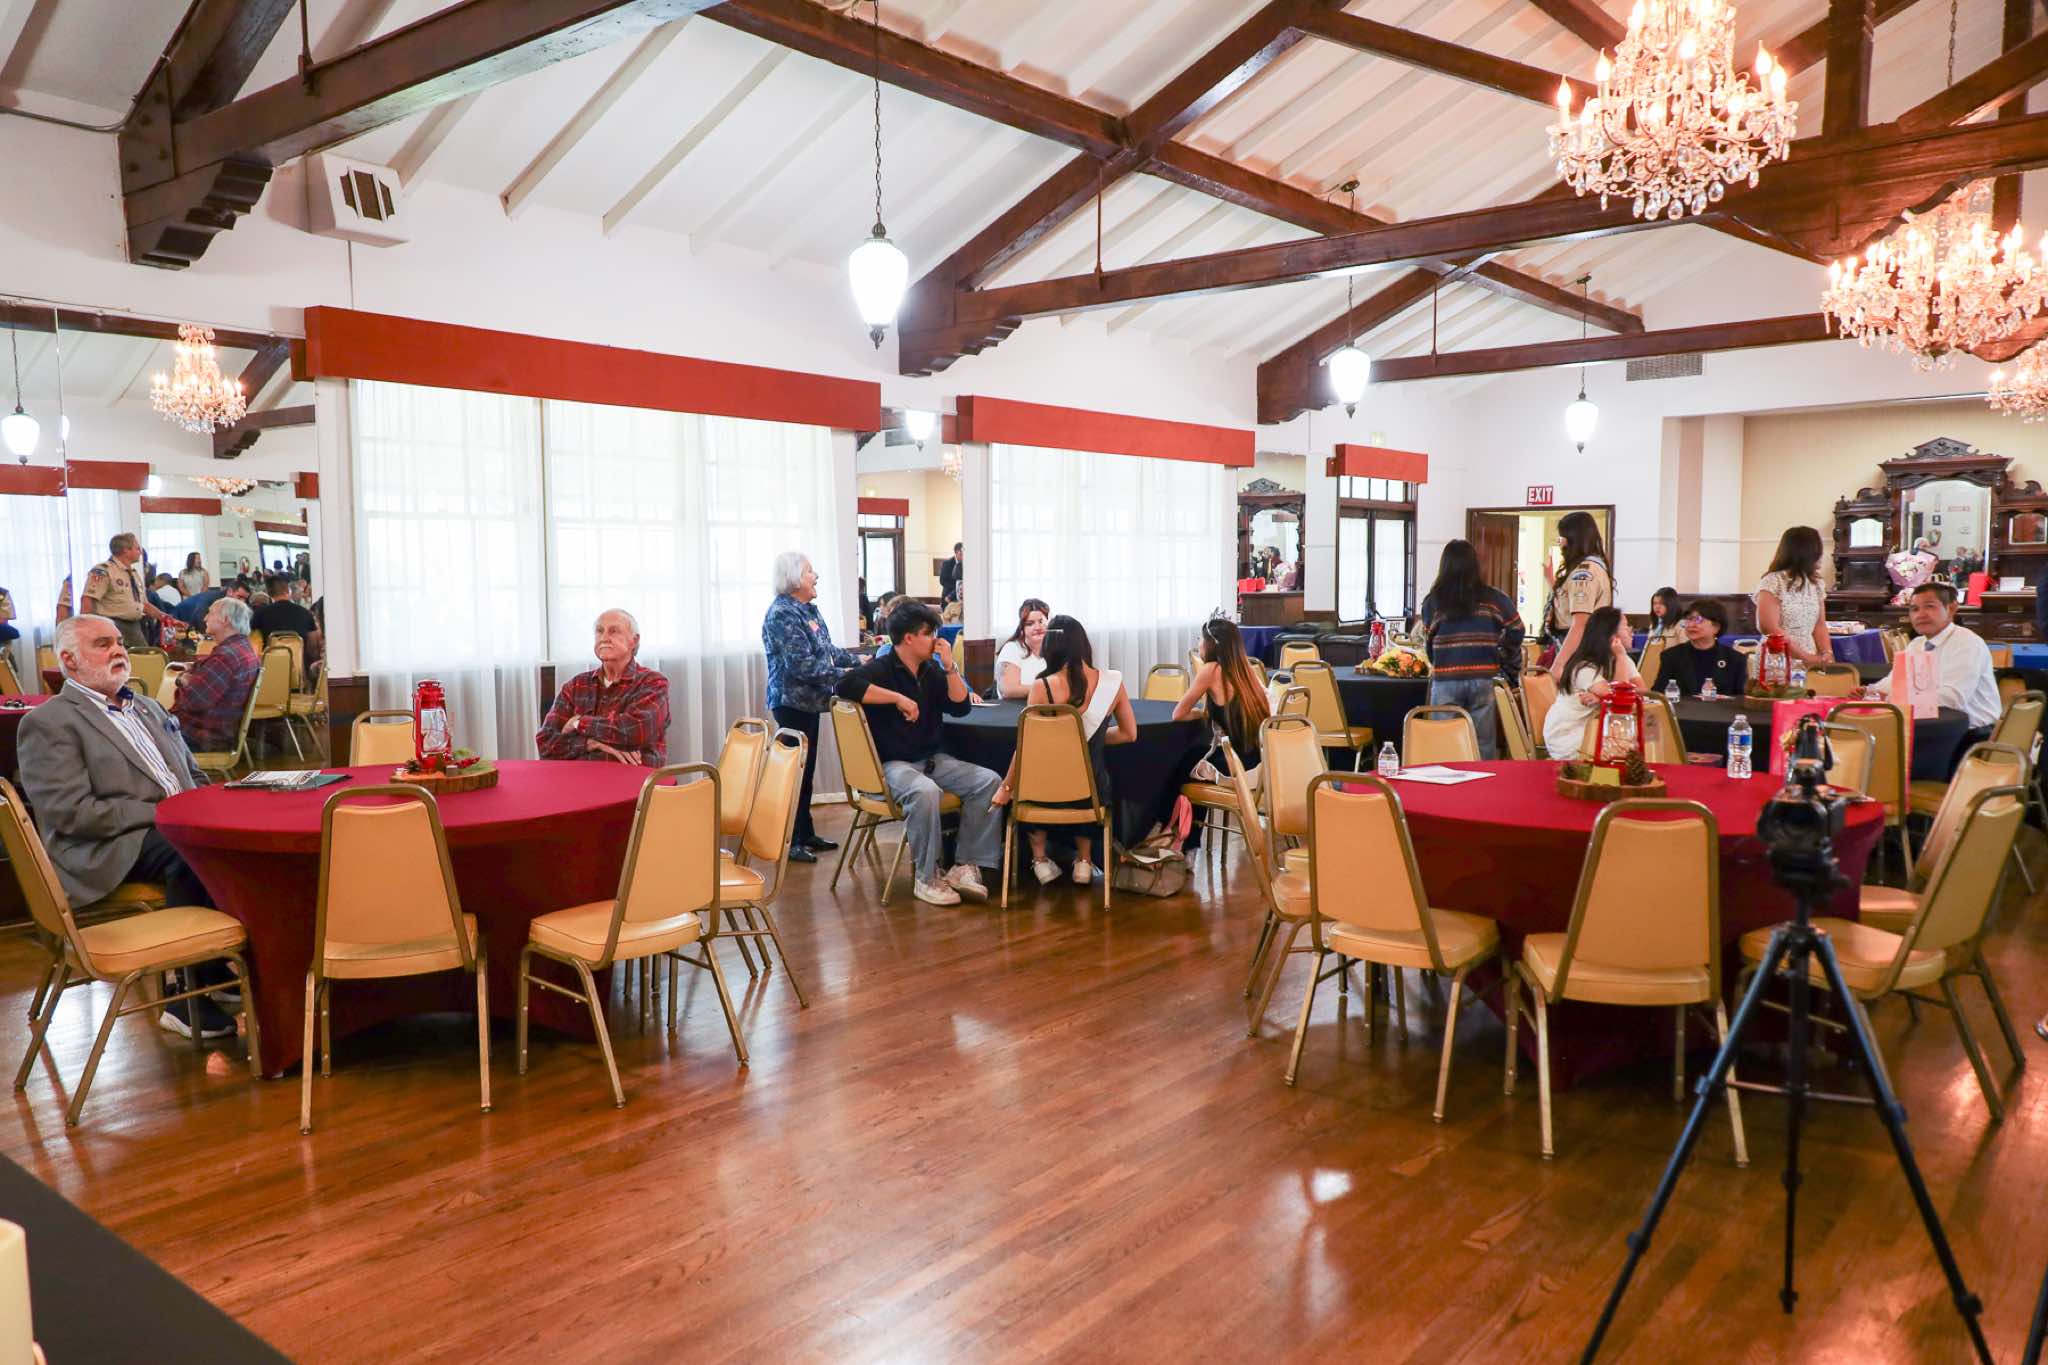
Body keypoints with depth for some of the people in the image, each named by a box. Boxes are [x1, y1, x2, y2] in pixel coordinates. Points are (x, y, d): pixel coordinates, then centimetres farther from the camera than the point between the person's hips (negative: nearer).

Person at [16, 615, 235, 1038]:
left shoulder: (150, 709, 25)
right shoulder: (48, 722, 1)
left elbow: (194, 776, 29)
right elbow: (72, 813, -10)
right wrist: (160, 813, -14)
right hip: (110, 850, -6)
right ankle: (192, 1000, -23)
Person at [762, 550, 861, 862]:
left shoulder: (808, 608, 11)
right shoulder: (781, 613, -18)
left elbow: (827, 650, 18)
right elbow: (801, 664, -24)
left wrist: (857, 660, 8)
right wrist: (844, 675, -21)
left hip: (808, 701, 10)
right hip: (792, 702, -10)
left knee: (806, 768, 14)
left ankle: (805, 833, 23)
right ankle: (789, 840, -1)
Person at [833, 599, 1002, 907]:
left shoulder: (930, 670, 12)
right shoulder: (881, 668, -9)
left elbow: (961, 707, 9)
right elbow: (845, 685, -28)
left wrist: (949, 667, -3)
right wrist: (898, 698, -25)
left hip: (931, 760, 7)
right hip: (890, 765, -7)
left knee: (989, 782, -11)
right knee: (925, 791, -38)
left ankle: (966, 866, -9)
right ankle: (927, 878, -23)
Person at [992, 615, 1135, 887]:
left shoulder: (1042, 687, -15)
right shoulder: (1113, 682, -7)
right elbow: (1129, 734, 6)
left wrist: (1006, 788, 3)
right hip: (1093, 791, 2)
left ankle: (1040, 859, 30)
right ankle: (1084, 860, 36)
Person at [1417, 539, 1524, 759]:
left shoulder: (1432, 600, -2)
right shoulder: (1492, 598, 1)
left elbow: (1428, 639, 2)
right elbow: (1516, 630, 4)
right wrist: (1505, 660, 20)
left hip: (1445, 681, -1)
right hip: (1483, 679, 1)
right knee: (1483, 748, 8)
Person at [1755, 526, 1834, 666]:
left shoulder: (1815, 584, 13)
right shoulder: (1772, 583, -8)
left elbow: (1819, 625, 12)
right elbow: (1770, 628, -15)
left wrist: (1827, 653, -5)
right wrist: (1806, 657, -15)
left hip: (1810, 663, 5)